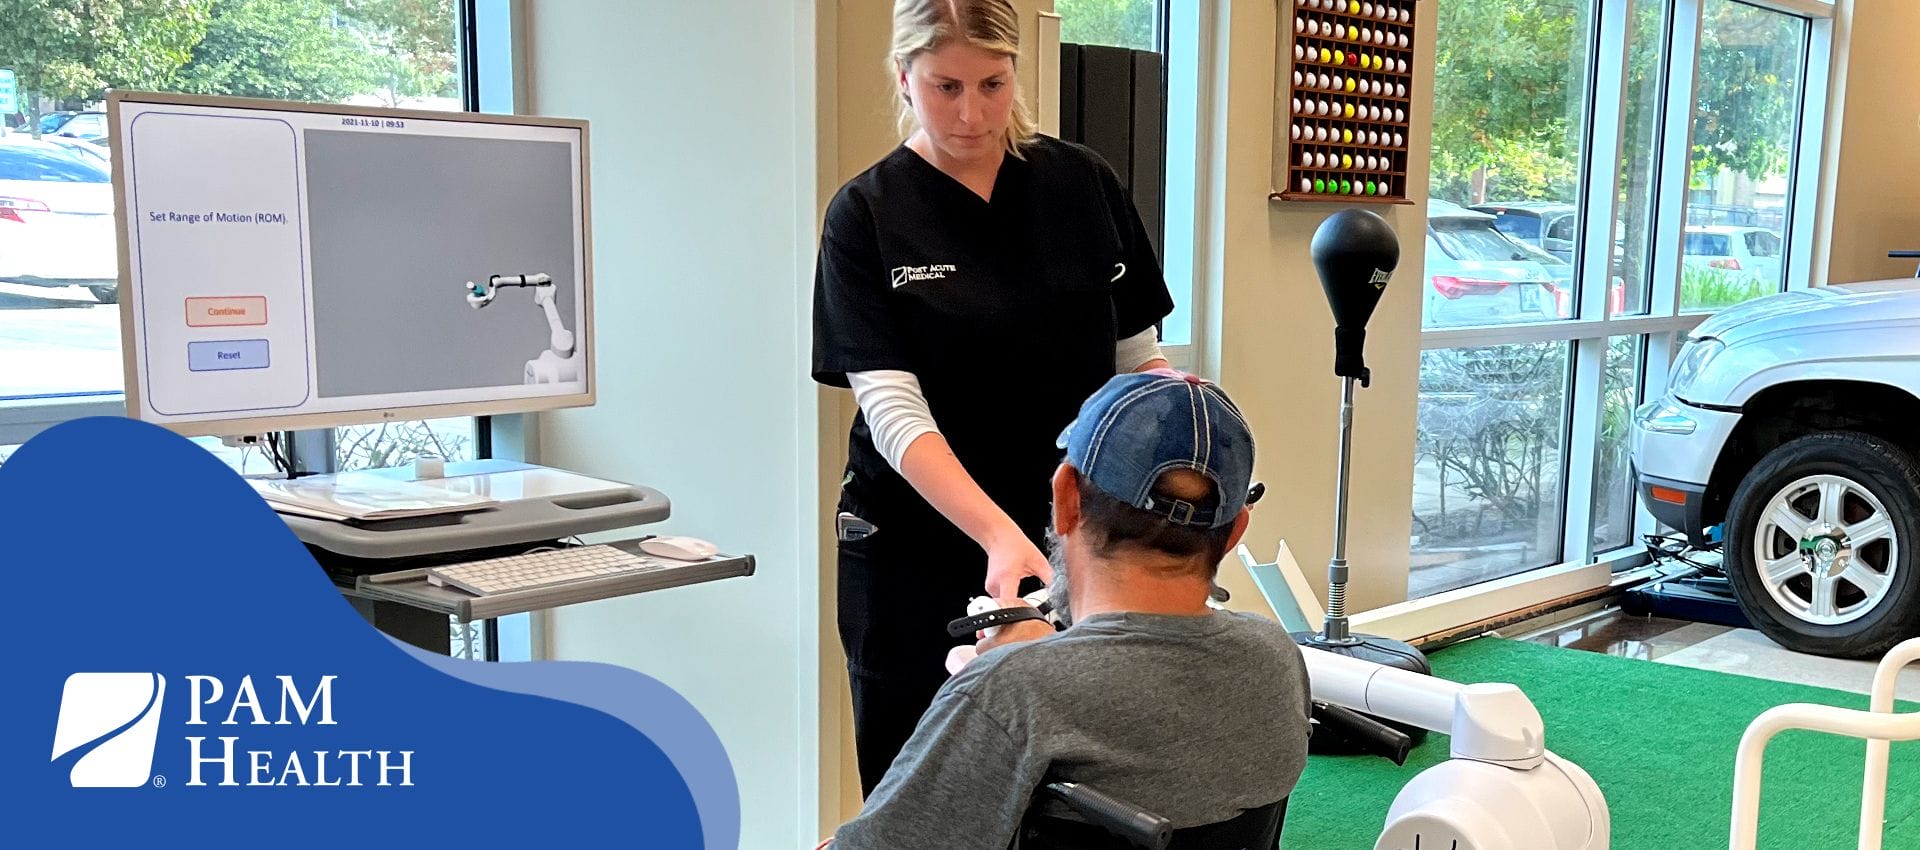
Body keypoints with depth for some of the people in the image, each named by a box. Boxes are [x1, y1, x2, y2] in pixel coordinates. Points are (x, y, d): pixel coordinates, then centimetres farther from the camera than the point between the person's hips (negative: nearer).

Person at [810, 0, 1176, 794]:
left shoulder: (1083, 184, 1)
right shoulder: (867, 216, -7)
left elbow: (1138, 355, 7)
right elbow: (893, 410, -16)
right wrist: (999, 536, -29)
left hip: (1067, 541, 2)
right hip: (917, 553, -2)